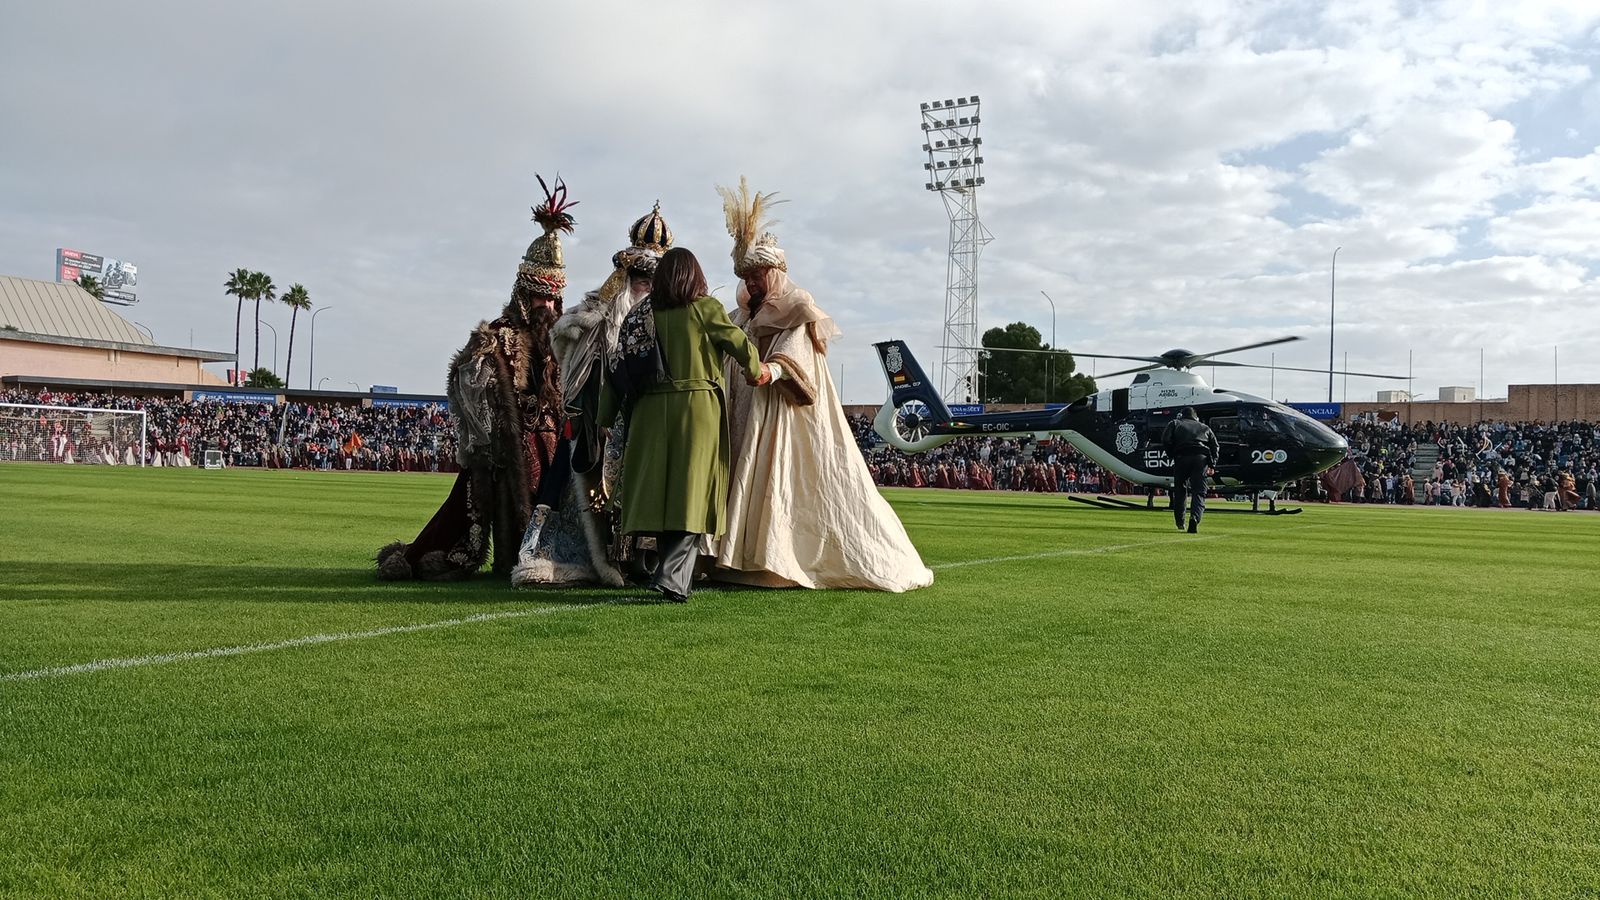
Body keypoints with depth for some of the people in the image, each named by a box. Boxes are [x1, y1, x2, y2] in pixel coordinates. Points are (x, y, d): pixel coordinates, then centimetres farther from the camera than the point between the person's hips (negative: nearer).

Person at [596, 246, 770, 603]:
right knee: (691, 492, -3)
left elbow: (620, 369, 8)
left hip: (651, 410, 4)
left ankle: (672, 572, 17)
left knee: (660, 491, 10)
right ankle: (673, 575, -13)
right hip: (697, 406, -4)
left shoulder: (642, 313, 8)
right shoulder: (705, 307, -2)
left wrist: (606, 418, 13)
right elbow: (739, 343, -4)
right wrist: (757, 370, 16)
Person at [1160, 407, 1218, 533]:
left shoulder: (1175, 424, 20)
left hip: (1182, 457, -1)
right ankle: (1194, 519, -25)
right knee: (1199, 492, -2)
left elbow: (1165, 440, 2)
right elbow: (1215, 446, 17)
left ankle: (1180, 522, 17)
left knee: (1180, 490, 14)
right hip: (1202, 458, 1)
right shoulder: (1204, 427, 27)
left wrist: (1172, 455, 10)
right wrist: (1212, 463, 10)